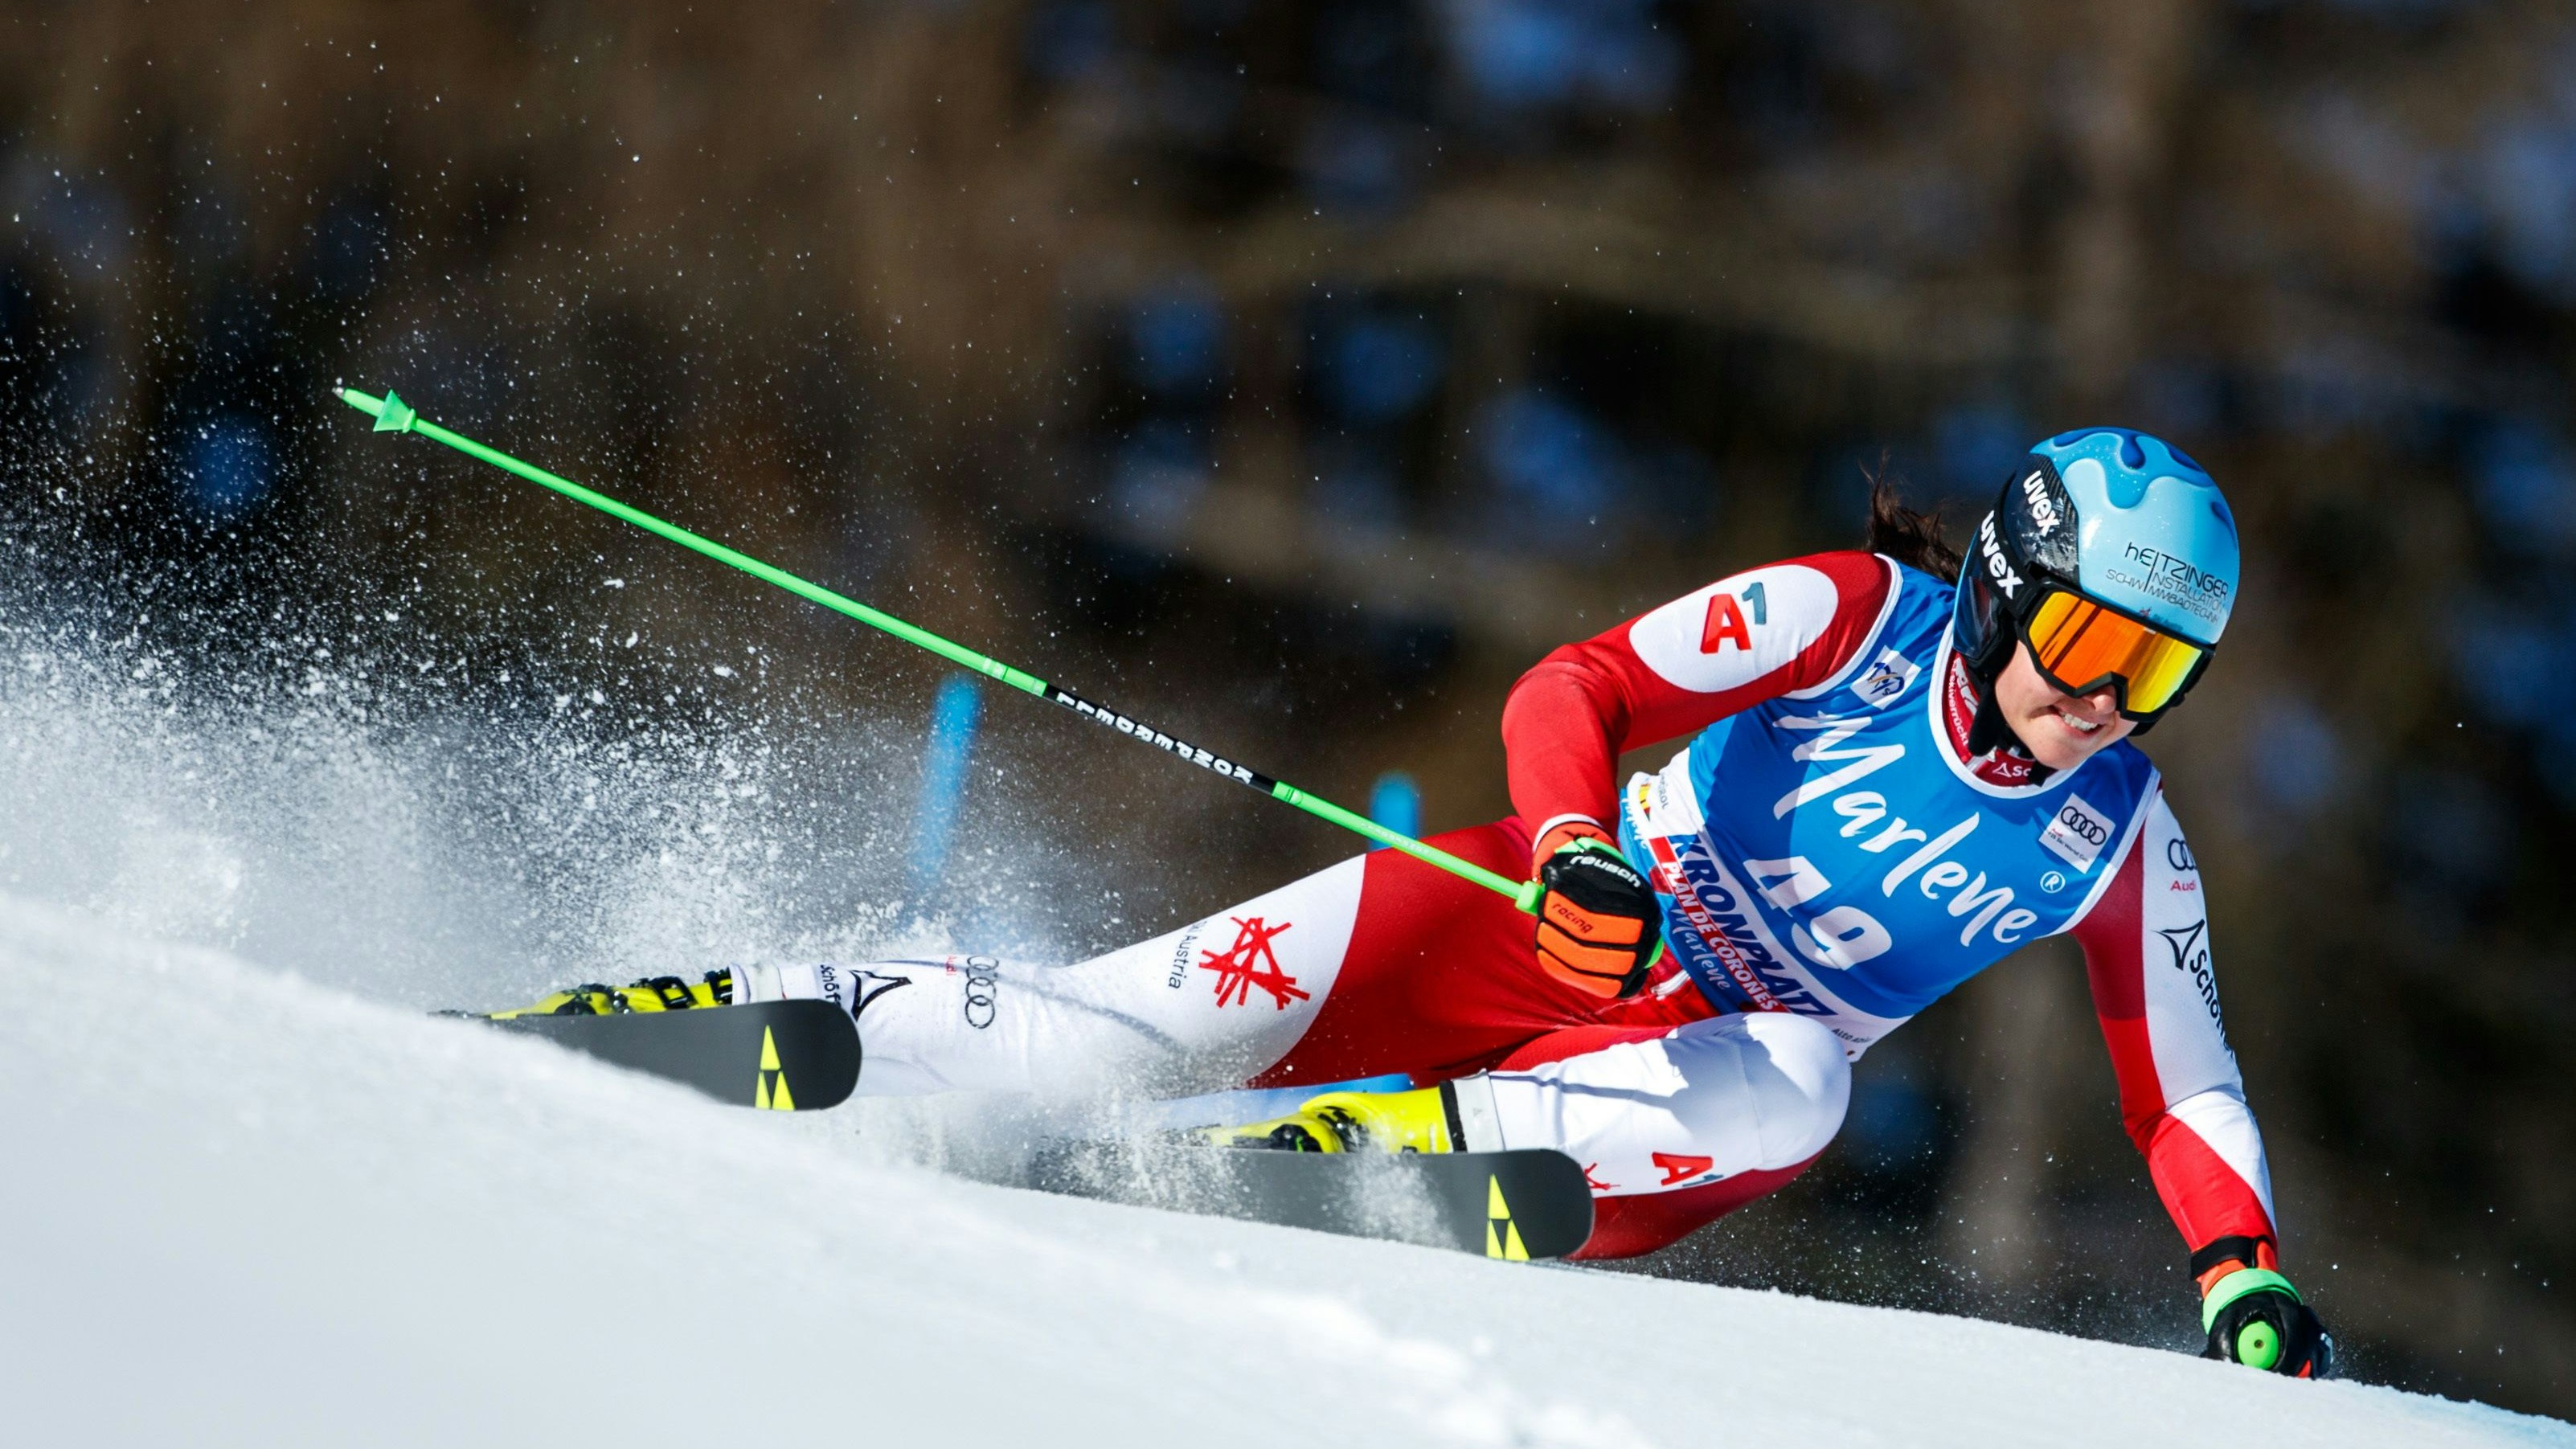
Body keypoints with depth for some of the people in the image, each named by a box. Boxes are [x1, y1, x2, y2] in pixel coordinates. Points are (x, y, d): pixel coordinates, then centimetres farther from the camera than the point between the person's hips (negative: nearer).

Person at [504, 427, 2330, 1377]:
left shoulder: (2119, 842, -1)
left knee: (1797, 1088, -36)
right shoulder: (1853, 618, -11)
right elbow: (1569, 690, -17)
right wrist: (1578, 855, -37)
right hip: (1545, 924, -2)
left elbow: (2182, 1088, 7)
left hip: (1687, 1087, 2)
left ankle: (1347, 1144, -35)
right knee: (1133, 1026, -19)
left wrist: (2248, 1271, -11)